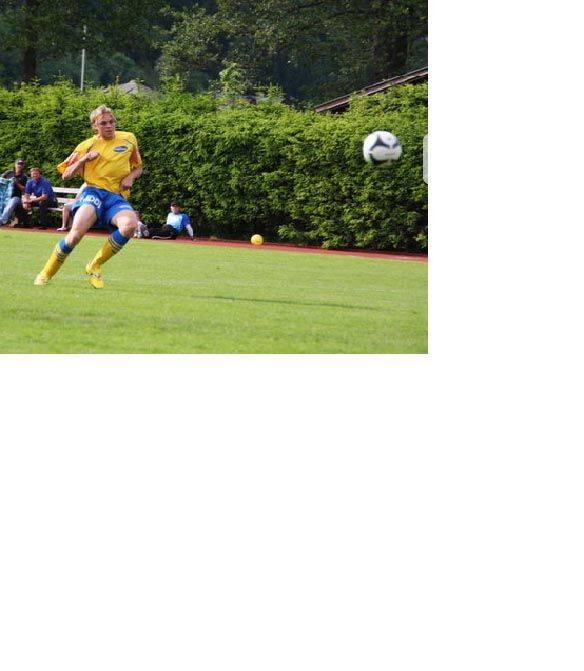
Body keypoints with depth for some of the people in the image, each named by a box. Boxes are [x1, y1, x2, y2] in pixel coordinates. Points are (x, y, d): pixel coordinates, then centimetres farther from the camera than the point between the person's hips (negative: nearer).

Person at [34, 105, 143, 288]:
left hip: (117, 196, 2)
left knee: (130, 224, -34)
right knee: (77, 232, -30)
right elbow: (65, 175, 10)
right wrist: (84, 159, -7)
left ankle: (95, 266, -14)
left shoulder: (129, 139, 13)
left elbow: (138, 167, 25)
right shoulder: (86, 146, 9)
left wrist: (130, 177, 2)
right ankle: (47, 273, -7)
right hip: (93, 191, -2)